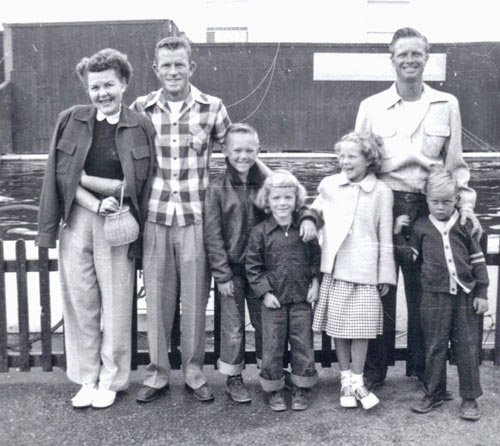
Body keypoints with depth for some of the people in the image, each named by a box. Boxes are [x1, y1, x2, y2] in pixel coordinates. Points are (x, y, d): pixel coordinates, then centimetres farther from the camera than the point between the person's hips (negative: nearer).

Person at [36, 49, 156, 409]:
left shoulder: (141, 128, -1)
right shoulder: (71, 121, 5)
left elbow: (135, 185, -5)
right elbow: (62, 176, 0)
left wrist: (84, 177, -7)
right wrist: (97, 204, -12)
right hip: (76, 219, 2)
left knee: (116, 305, 5)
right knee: (79, 302, 8)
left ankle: (111, 380, 21)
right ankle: (87, 379, 22)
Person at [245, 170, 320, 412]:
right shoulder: (260, 232, -4)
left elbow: (316, 257, 9)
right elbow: (252, 266, -2)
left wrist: (315, 283, -1)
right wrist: (264, 291, -8)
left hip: (302, 298, 1)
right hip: (273, 299, -1)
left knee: (303, 344, 8)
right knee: (272, 345, 6)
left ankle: (300, 389, 23)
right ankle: (274, 391, 21)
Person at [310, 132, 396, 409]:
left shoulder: (381, 192, -1)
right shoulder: (329, 185, 4)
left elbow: (385, 238, 1)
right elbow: (314, 210, 21)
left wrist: (385, 276, 2)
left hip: (365, 271, -2)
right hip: (334, 269, 2)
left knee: (361, 328, 2)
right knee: (338, 328, 8)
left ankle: (357, 381, 17)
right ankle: (345, 379, 23)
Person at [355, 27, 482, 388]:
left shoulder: (447, 105, 6)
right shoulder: (371, 107, 3)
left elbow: (455, 162, 8)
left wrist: (466, 202, -3)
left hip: (427, 207, 1)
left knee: (423, 290, 9)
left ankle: (422, 368, 25)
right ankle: (375, 369, 19)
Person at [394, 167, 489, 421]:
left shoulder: (464, 226, 2)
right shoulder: (421, 227, 5)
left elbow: (478, 260, 4)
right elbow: (411, 256, 10)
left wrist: (482, 293, 1)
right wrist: (398, 236, -1)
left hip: (465, 295, 0)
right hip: (435, 295, 1)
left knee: (467, 347, 5)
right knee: (435, 347, 8)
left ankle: (470, 398, 16)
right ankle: (433, 395, 21)